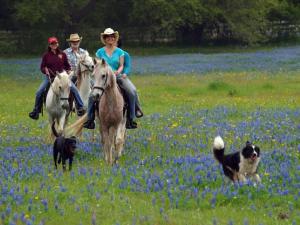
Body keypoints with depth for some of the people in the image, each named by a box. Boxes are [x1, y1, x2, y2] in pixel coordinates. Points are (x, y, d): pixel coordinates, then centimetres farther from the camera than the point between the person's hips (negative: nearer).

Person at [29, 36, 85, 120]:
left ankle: (80, 107, -5)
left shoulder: (62, 54, 4)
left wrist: (68, 71, -7)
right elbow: (42, 67, 5)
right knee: (39, 92, -14)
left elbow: (67, 66, 13)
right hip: (49, 77, 0)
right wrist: (45, 70, -16)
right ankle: (36, 110, 2)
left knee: (74, 89, -16)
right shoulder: (46, 55, 2)